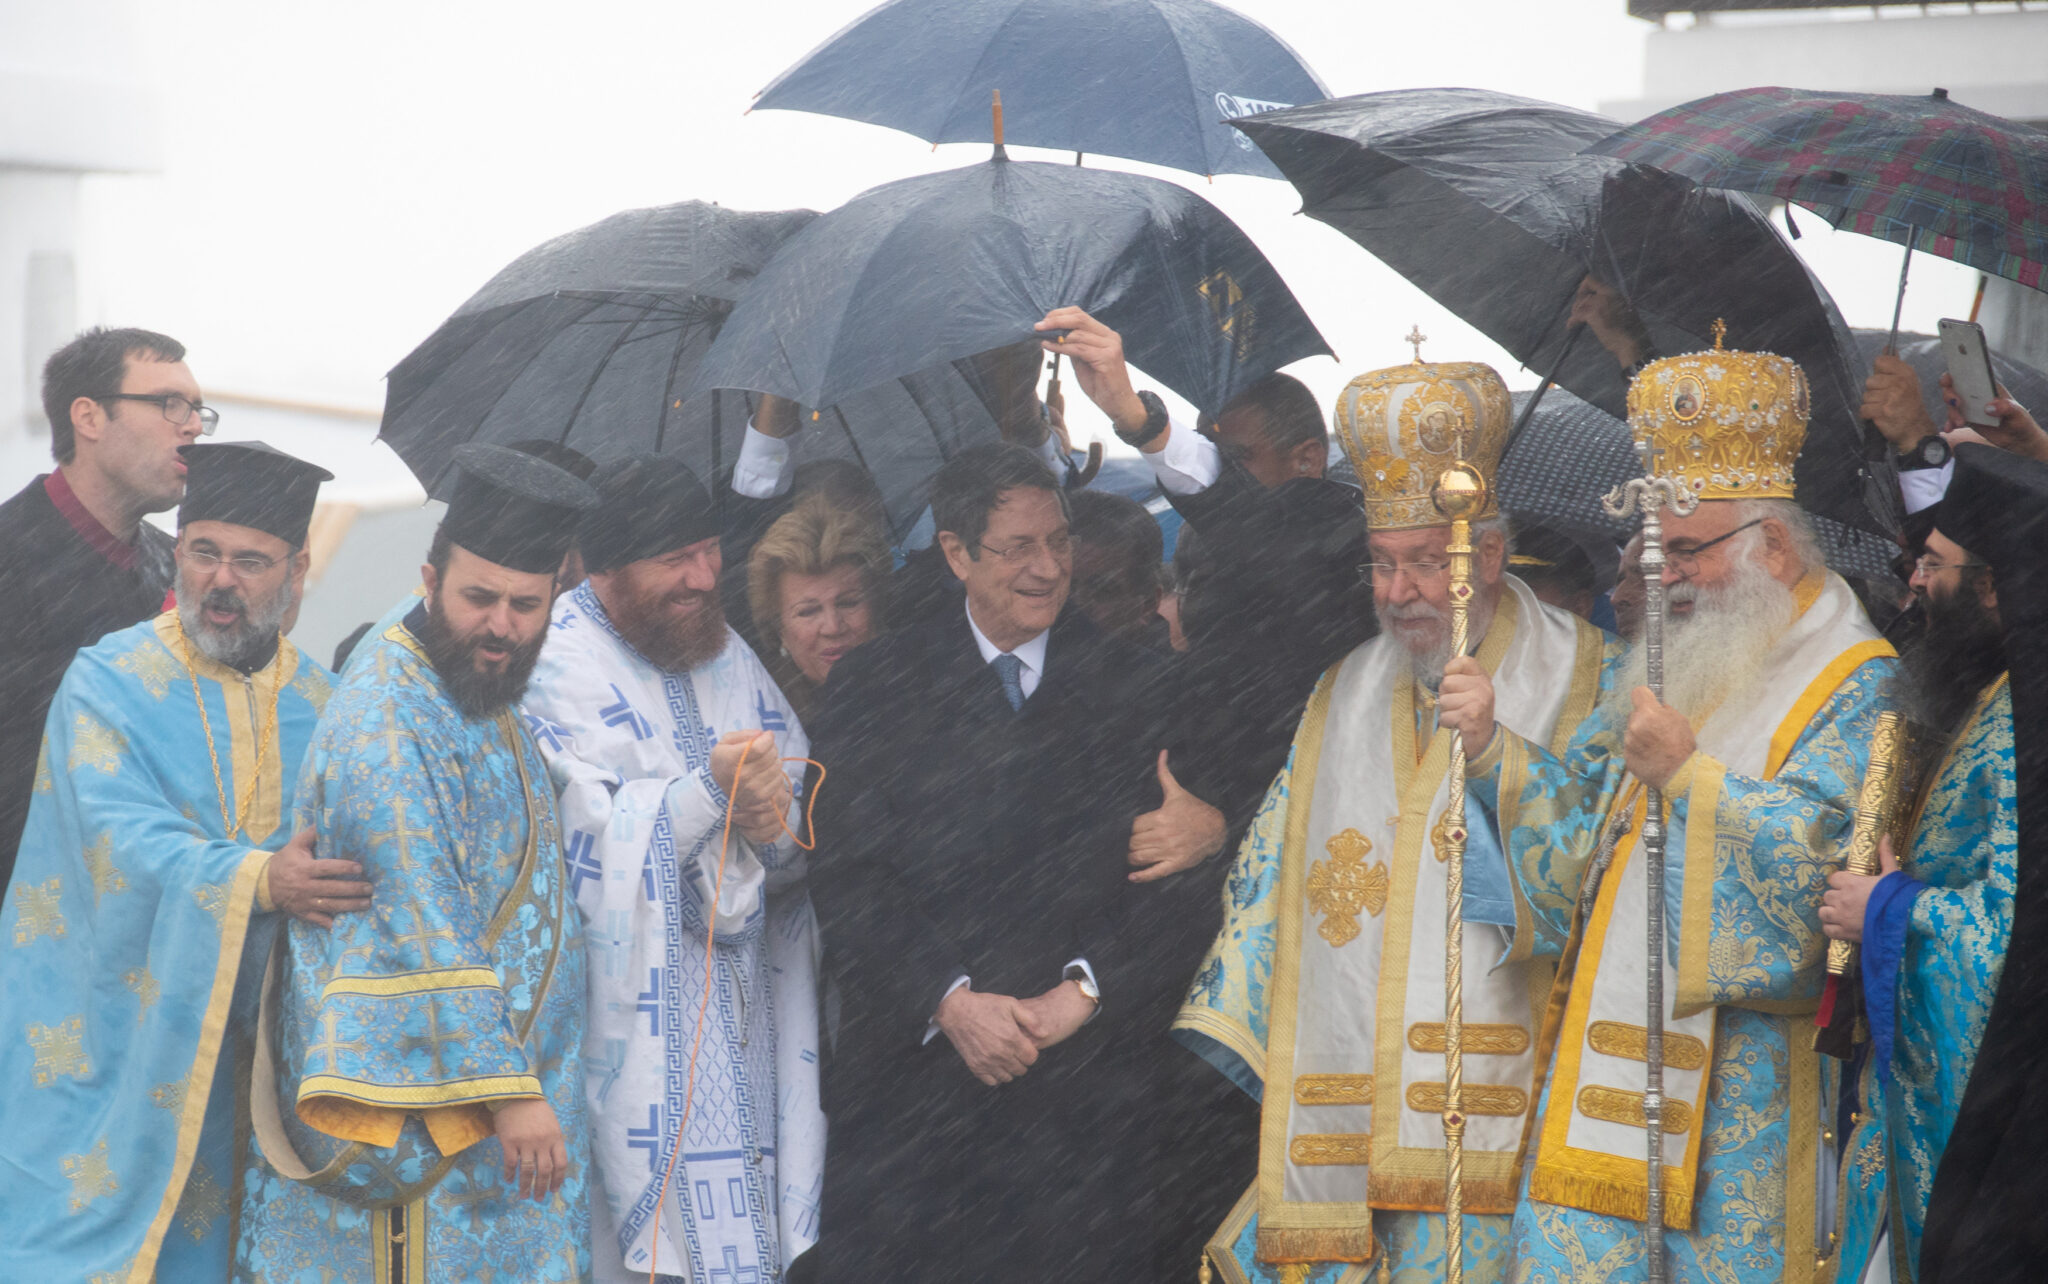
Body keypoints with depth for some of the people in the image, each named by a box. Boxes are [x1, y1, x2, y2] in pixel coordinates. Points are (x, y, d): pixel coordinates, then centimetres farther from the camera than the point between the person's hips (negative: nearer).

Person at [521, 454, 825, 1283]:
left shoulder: (725, 650, 13)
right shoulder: (558, 669, -6)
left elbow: (810, 820, 10)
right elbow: (595, 851, -15)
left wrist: (777, 823, -13)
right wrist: (709, 791, -26)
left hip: (749, 1015, 6)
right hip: (640, 1019, -6)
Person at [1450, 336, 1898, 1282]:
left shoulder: (1857, 688, -5)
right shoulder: (1658, 670, 18)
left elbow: (1830, 850, -18)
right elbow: (1574, 807, 19)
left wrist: (1688, 774, -17)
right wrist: (1494, 746, 1)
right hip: (1610, 1041, 6)